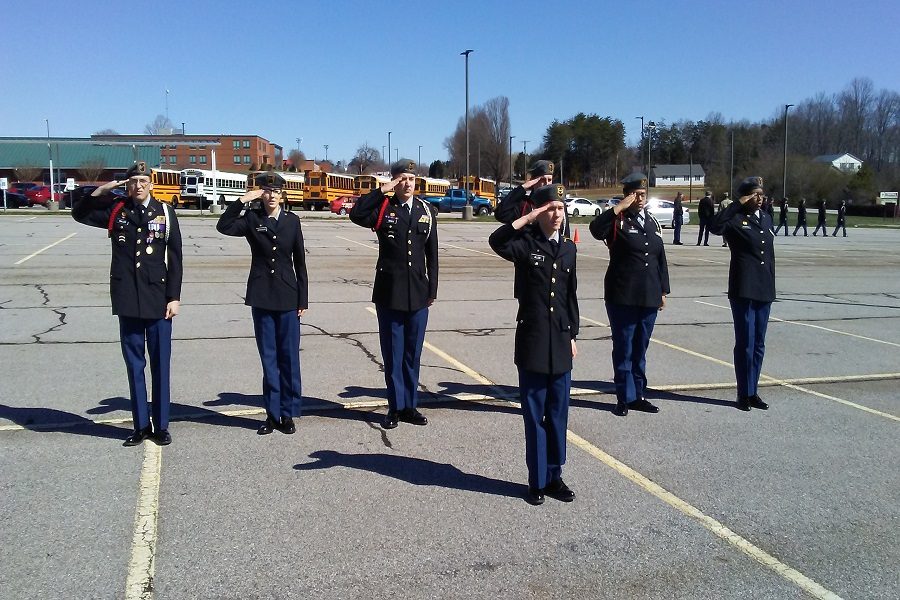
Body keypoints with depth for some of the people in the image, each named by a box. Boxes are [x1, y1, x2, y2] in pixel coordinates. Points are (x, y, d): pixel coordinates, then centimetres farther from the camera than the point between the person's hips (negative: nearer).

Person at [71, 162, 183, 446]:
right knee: (134, 364, 8)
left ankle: (161, 426, 14)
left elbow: (174, 258, 1)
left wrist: (174, 297, -4)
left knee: (160, 364, 4)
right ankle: (141, 426, 18)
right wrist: (101, 190, -3)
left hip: (158, 298, -2)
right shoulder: (116, 210, 6)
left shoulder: (165, 213, 1)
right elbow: (79, 214, 12)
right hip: (127, 299, 2)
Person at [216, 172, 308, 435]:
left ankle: (288, 413, 13)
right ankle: (272, 413, 15)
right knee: (268, 357, 6)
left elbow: (300, 262, 6)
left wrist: (303, 299, 3)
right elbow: (223, 227, -16)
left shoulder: (292, 220, 6)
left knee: (289, 357, 2)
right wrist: (242, 201, -17)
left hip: (288, 297, 0)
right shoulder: (251, 218, 3)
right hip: (261, 297, 0)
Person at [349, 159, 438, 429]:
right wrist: (382, 191, -18)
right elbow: (356, 214, -22)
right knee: (392, 354, 6)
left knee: (413, 354, 10)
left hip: (418, 294, 2)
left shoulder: (427, 211, 7)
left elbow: (432, 255, 9)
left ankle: (410, 406, 22)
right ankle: (395, 407, 17)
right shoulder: (384, 208, -1)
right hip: (389, 293, -2)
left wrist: (432, 290, 6)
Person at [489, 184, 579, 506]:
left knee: (558, 415, 11)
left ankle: (554, 476, 24)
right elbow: (496, 240, -28)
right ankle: (537, 480, 16)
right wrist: (529, 218, -21)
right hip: (532, 341, -4)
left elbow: (571, 296, 15)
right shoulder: (526, 243, -4)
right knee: (534, 415, 4)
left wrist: (573, 335, 13)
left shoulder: (568, 247, 10)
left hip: (560, 343, 4)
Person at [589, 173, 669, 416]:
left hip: (649, 298, 5)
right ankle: (624, 398, 12)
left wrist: (663, 291, 14)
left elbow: (661, 259, 17)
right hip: (622, 298, -5)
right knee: (623, 349, 3)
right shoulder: (617, 221, -4)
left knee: (640, 350, 14)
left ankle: (638, 395, 24)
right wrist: (620, 208, -24)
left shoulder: (653, 223, 13)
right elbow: (596, 229, -27)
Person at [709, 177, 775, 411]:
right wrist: (738, 205, -21)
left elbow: (769, 253, 19)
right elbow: (716, 227, -29)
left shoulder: (766, 218, 15)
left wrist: (771, 284, 16)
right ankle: (744, 394, 8)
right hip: (743, 290, -7)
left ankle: (753, 392, 20)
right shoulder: (736, 219, -6)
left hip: (764, 291, 7)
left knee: (758, 345, 11)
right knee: (745, 343, -2)